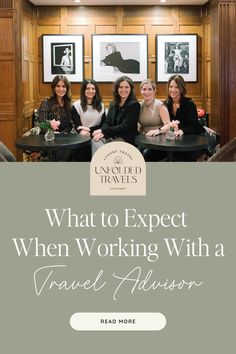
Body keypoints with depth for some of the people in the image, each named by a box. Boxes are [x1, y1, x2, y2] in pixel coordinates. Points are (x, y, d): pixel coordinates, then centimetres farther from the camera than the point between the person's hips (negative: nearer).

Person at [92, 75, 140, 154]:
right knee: (95, 140, -24)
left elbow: (125, 127, -13)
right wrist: (101, 133, -14)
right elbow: (107, 122, 10)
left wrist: (103, 131, -15)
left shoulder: (134, 105, -5)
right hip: (111, 137, 5)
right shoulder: (113, 104, 15)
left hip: (126, 140, -5)